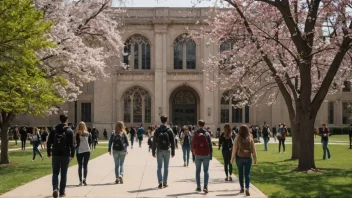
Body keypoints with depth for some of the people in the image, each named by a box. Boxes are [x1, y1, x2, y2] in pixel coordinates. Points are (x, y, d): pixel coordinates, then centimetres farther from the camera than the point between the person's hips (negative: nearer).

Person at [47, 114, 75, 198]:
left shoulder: (54, 130, 3)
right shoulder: (69, 131, -3)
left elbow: (49, 142, 3)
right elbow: (72, 144, -6)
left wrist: (49, 153, 12)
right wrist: (72, 155, 1)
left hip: (55, 155, 1)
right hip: (65, 155, -1)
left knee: (55, 173, 10)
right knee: (64, 174, 8)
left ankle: (55, 188, -10)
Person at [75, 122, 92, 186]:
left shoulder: (78, 134, -7)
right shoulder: (88, 134, 2)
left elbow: (77, 143, -8)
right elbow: (90, 141, 7)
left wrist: (75, 148, 6)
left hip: (79, 151, -2)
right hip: (87, 151, 2)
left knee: (80, 166, 7)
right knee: (85, 165, 6)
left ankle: (80, 181, 4)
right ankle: (84, 178, -13)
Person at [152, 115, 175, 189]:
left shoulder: (157, 130, -5)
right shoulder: (169, 130, -3)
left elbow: (154, 142, -3)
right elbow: (172, 142, -2)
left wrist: (153, 152, 3)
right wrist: (173, 152, 5)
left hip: (159, 151, -1)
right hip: (167, 151, 1)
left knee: (159, 167, 5)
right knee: (166, 167, 10)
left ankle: (160, 181, -7)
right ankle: (165, 182, 13)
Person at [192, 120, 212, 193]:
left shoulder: (195, 134, -3)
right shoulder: (207, 134, -1)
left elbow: (193, 144, -2)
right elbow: (210, 145, -1)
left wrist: (193, 152, 11)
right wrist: (211, 155, 4)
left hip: (198, 155, 0)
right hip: (206, 154, 0)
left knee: (198, 171, 11)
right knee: (206, 170, 3)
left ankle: (198, 187, 12)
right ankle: (205, 186, -12)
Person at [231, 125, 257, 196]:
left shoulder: (237, 139, -9)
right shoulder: (250, 139, -5)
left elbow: (234, 150, -8)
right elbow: (253, 150, -2)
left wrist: (232, 159, 1)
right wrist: (255, 159, 8)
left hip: (239, 158, 0)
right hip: (248, 158, 0)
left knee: (240, 173, 15)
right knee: (247, 174, 2)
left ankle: (242, 188, 24)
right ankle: (247, 189, -12)